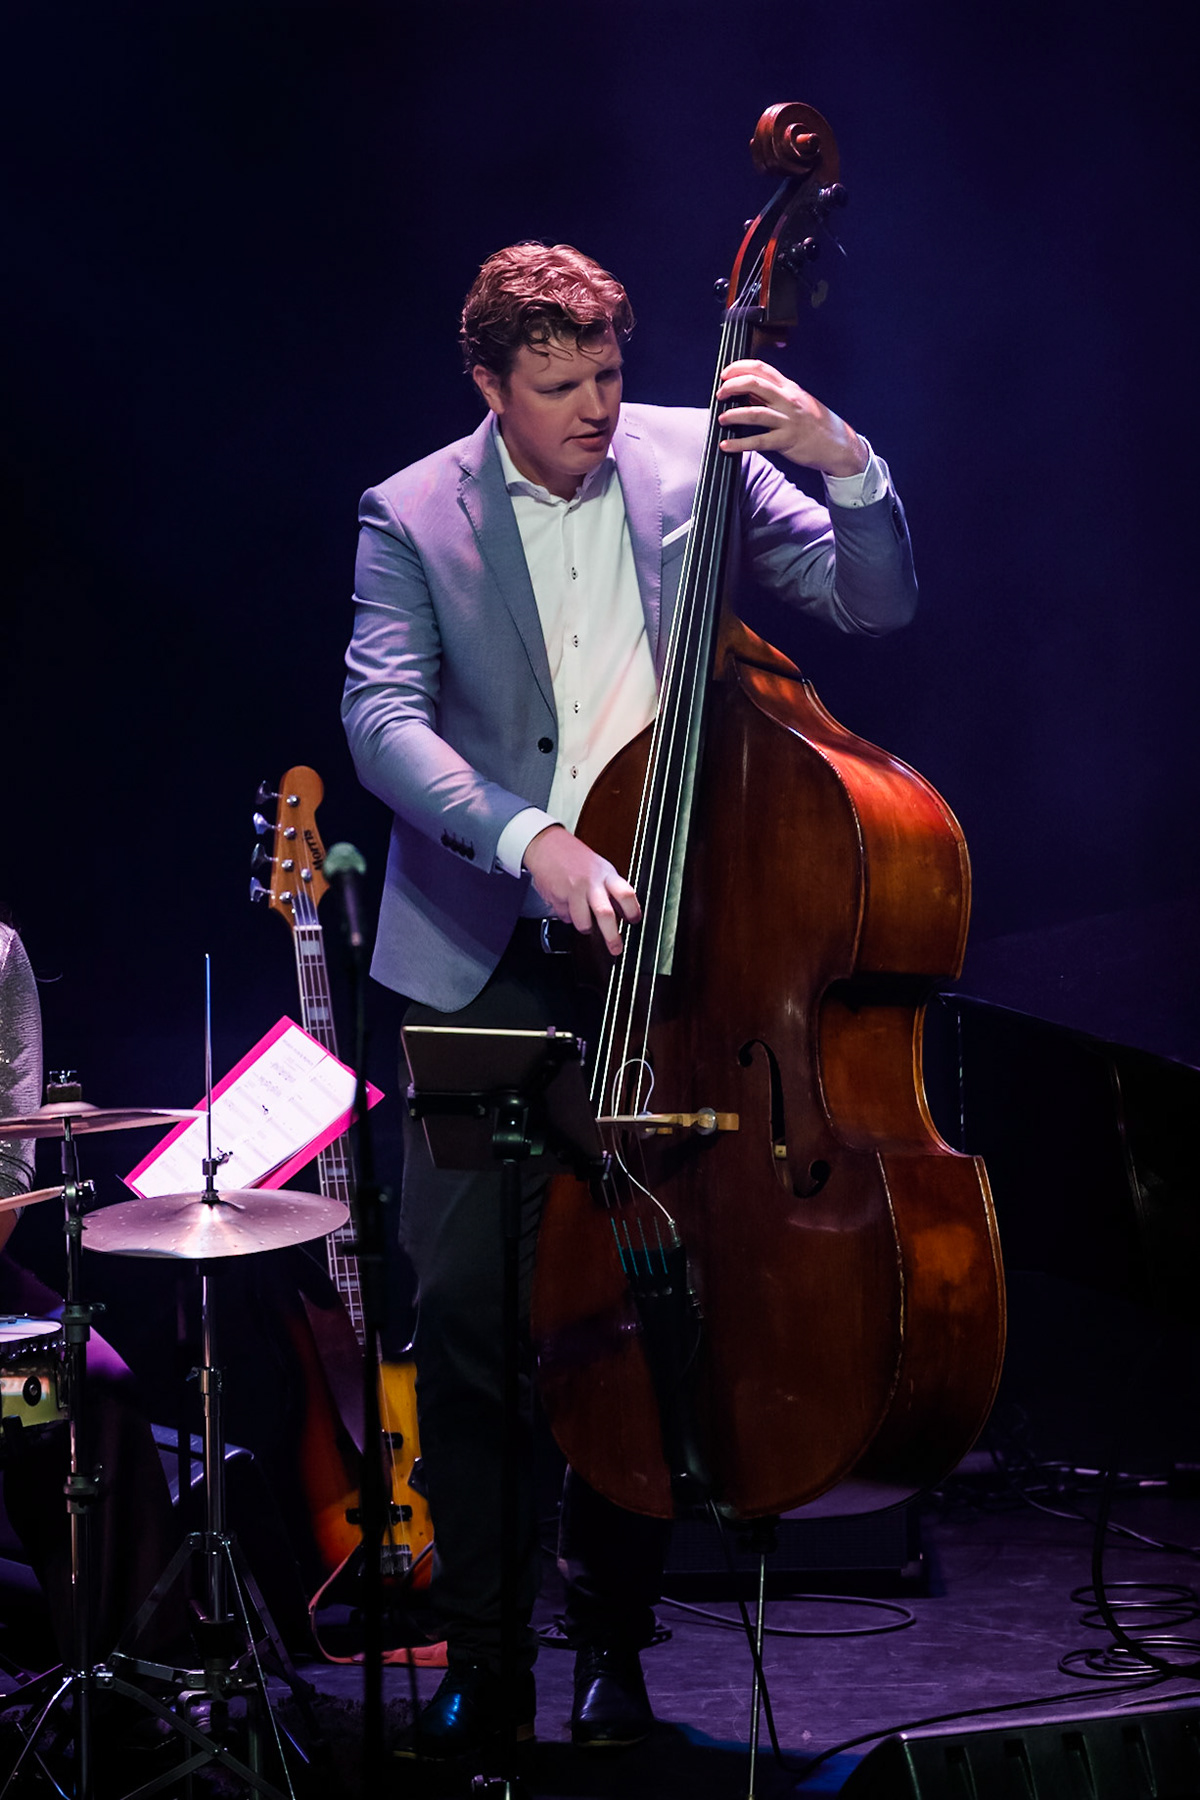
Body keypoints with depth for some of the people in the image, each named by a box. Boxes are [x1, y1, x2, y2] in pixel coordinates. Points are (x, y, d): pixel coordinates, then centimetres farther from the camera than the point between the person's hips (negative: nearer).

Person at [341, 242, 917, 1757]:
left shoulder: (693, 461, 3)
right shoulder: (413, 518, 0)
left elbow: (874, 603, 2)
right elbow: (381, 719, -12)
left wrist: (845, 462, -17)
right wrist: (527, 837, -26)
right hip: (482, 964, -1)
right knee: (463, 1297, -5)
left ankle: (611, 1642, 17)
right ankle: (481, 1651, 8)